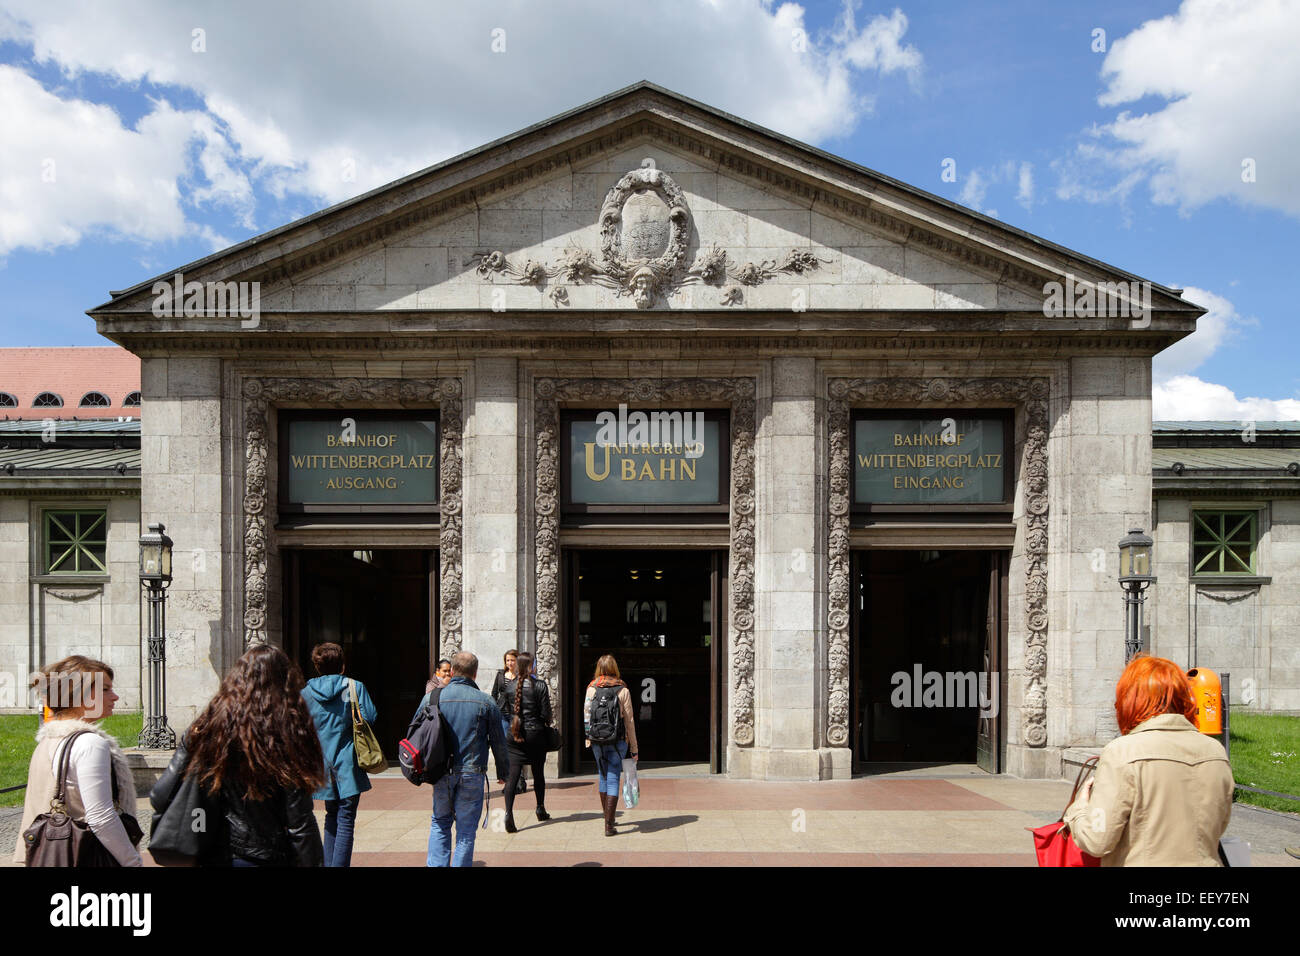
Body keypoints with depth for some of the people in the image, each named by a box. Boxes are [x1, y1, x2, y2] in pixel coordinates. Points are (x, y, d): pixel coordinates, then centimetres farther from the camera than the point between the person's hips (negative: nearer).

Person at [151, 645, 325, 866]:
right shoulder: (287, 734, -16)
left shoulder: (203, 730, -5)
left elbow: (160, 797, -3)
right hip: (269, 858, -4)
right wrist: (314, 862, -6)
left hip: (215, 857, 4)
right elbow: (300, 823, -15)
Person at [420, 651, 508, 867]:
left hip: (441, 773, 1)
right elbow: (499, 742, 2)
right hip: (473, 774, -1)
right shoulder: (486, 702, -3)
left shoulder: (431, 697, -1)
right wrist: (502, 773, 15)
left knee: (440, 822, 17)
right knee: (466, 829, 8)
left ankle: (436, 863, 7)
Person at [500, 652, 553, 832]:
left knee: (512, 775, -2)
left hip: (514, 735, 1)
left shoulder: (508, 686, -1)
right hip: (535, 734, -1)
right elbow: (545, 713, -8)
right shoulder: (540, 685, -10)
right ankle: (541, 809, 31)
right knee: (538, 773, 16)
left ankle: (508, 812, -18)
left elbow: (505, 711, 9)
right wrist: (546, 723, 12)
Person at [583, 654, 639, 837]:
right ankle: (609, 825, -3)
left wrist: (588, 739, 18)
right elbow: (629, 721, -4)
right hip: (618, 742, -2)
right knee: (613, 780, 1)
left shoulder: (591, 688, -1)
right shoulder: (623, 690, -7)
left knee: (603, 777, 19)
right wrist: (633, 748, 3)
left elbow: (586, 717, 4)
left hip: (597, 741, 3)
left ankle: (607, 815, 31)